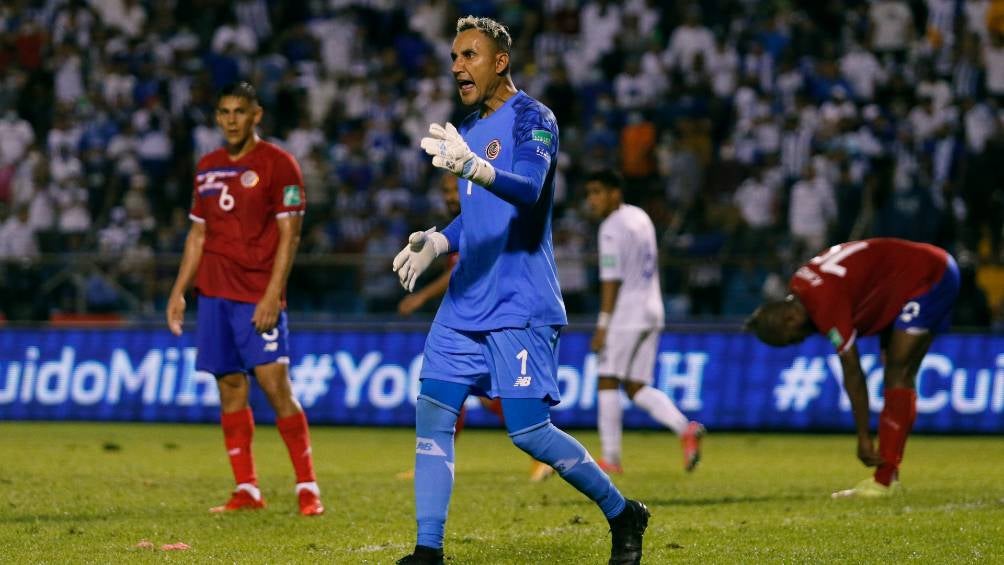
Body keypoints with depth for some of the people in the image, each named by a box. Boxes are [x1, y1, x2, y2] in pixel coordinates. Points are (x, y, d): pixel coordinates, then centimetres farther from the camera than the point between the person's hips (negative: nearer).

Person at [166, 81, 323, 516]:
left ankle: (308, 488, -7)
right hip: (214, 294, 6)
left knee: (275, 386, -12)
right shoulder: (207, 168, 15)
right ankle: (246, 491, 9)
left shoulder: (277, 163, -3)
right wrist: (178, 292, 13)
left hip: (257, 296, -6)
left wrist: (272, 295, -16)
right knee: (230, 390, 4)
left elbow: (289, 234, -8)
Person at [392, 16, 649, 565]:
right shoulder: (469, 128, 16)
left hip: (519, 307, -8)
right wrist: (435, 242, 11)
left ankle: (623, 515, 10)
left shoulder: (532, 118, -9)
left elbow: (528, 189, -28)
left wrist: (474, 167, -46)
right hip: (465, 303, 8)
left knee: (529, 431, -9)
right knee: (432, 413, -2)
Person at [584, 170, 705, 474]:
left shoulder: (612, 227, -12)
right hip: (652, 311, 9)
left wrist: (602, 325, -17)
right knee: (636, 387, 9)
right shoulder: (640, 218, 15)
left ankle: (611, 458, -4)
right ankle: (685, 428, -9)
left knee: (608, 382, -2)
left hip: (626, 314, -9)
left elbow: (612, 280, -17)